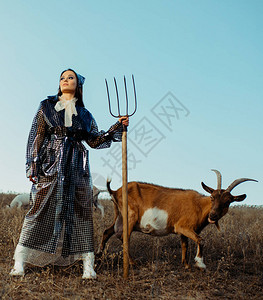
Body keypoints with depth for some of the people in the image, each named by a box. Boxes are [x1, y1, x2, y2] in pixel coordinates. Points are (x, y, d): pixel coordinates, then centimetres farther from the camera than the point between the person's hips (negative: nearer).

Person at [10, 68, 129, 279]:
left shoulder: (84, 114, 16)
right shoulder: (47, 106, 11)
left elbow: (96, 140, 14)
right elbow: (36, 137, 6)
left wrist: (118, 127, 6)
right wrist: (32, 165, -4)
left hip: (77, 167, 2)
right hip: (51, 164, -1)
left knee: (80, 212, -1)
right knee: (41, 209, -6)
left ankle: (88, 264, 1)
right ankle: (20, 263, 0)